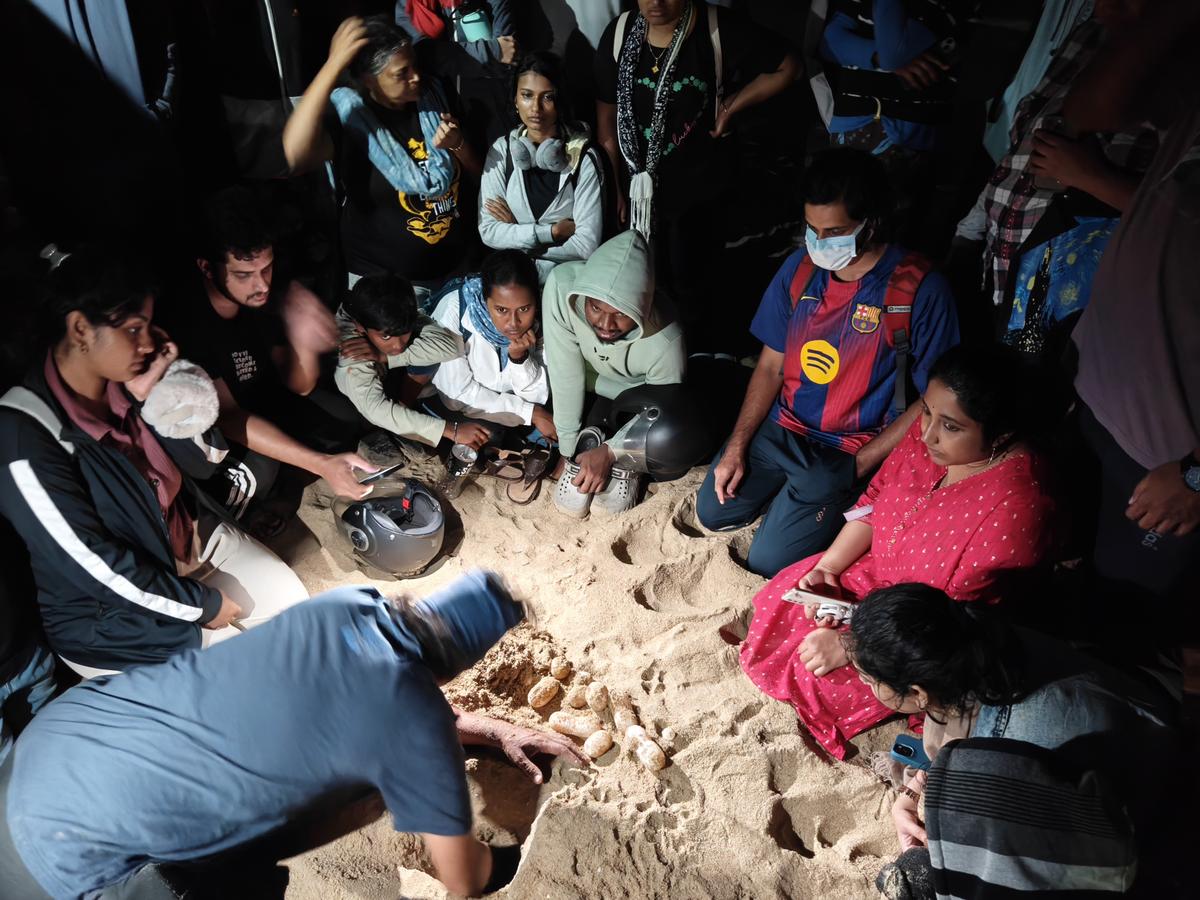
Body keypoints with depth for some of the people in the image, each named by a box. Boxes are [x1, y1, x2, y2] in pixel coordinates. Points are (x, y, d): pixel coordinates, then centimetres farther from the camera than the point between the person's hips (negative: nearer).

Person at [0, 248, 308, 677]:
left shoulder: (127, 380, -10)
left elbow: (203, 460, -2)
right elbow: (96, 564, -25)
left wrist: (154, 398, -19)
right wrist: (201, 604, -16)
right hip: (108, 607, -6)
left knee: (290, 598, 3)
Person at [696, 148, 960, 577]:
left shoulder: (921, 292, -18)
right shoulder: (799, 268, -2)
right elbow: (771, 365, 5)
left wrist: (855, 468, -16)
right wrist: (736, 446, -3)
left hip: (852, 449, -5)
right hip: (782, 429, 5)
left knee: (769, 562, -10)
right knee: (713, 511, 1)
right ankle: (789, 486, 24)